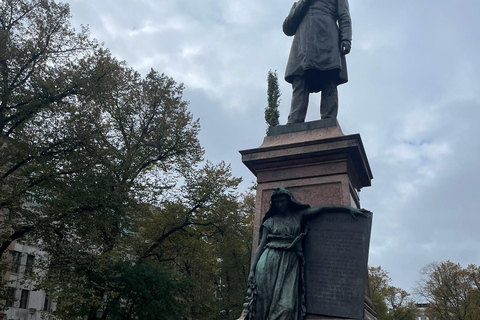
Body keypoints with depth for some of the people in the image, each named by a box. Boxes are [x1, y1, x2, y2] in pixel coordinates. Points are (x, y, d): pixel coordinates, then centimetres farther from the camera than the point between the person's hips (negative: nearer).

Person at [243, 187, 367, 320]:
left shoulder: (298, 216, 15)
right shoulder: (270, 222, 13)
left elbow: (322, 208, 11)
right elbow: (261, 245, 8)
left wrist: (349, 208, 7)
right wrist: (252, 269, -2)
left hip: (290, 264, 0)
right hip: (269, 262, 0)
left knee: (286, 307, -15)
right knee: (263, 302, -10)